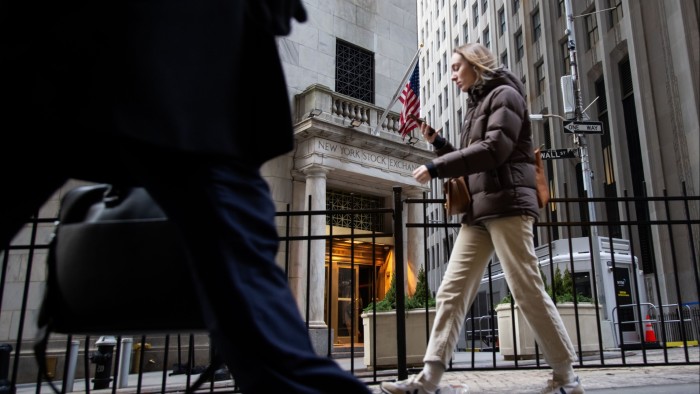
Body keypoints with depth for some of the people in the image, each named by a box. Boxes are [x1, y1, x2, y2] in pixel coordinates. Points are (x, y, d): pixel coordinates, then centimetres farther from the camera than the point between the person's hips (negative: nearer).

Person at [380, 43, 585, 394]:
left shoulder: (504, 94, 0)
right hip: (479, 210, 8)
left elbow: (494, 149, -16)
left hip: (506, 205, -8)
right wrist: (438, 142, 12)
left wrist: (436, 167, -14)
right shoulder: (477, 105, 25)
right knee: (451, 292, -1)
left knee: (527, 290, -6)